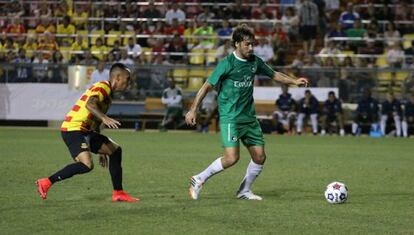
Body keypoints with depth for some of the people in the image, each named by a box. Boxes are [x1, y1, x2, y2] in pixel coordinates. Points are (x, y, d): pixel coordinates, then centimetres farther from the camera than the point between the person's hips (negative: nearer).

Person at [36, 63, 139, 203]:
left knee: (115, 150, 12)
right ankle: (46, 183, -18)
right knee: (87, 165, -26)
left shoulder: (108, 93, 21)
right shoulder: (102, 87, -10)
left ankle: (118, 193, 16)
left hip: (85, 131, 10)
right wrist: (104, 118, -46)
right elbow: (90, 104, -30)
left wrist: (101, 151, 30)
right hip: (73, 130, -10)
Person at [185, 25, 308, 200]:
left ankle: (244, 191, 21)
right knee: (232, 158, -18)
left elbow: (274, 75, 23)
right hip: (230, 118, -7)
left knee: (260, 156, 4)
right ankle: (199, 180, -1)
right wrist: (193, 110, -10)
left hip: (249, 117, 7)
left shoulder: (254, 62, 7)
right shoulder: (227, 64, -11)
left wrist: (294, 81, 11)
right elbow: (207, 86, -8)